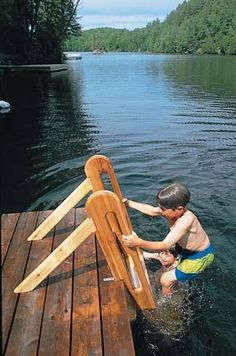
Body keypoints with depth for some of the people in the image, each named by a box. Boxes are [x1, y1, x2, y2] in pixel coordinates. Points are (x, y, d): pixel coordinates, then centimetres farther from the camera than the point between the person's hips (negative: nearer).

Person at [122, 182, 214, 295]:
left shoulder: (187, 219, -40)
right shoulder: (173, 211, -19)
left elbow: (165, 245, -44)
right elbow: (152, 210, 0)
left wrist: (139, 242, -55)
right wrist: (129, 203, 2)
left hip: (199, 257, -7)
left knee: (166, 280, -2)